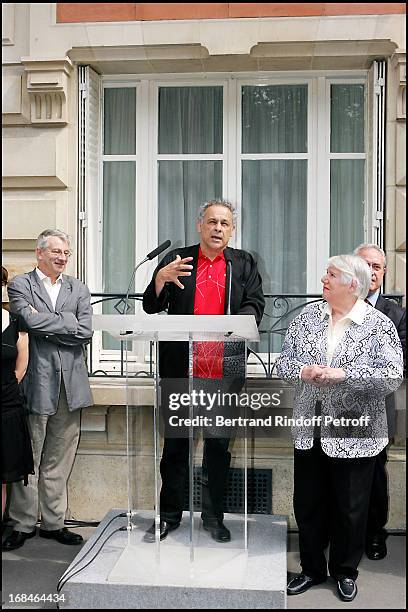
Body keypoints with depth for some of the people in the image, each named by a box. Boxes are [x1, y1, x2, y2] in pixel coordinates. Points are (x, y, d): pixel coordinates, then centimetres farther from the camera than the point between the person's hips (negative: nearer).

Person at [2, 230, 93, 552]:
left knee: (59, 460, 10)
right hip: (36, 381, -3)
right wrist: (66, 323, -6)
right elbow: (30, 321, -15)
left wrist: (46, 323, -6)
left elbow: (86, 331, -1)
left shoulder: (79, 289, 13)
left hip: (70, 383, 3)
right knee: (28, 458, 5)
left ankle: (53, 522, 20)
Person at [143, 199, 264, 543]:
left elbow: (255, 305, 0)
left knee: (219, 447, 10)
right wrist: (161, 278, -19)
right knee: (175, 445, 9)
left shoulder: (244, 263, 9)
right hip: (180, 369, 0)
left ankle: (214, 516, 24)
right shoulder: (176, 259, 6)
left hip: (224, 372, 1)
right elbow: (151, 307, 2)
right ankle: (170, 515, 23)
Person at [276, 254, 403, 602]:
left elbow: (393, 376, -15)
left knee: (350, 508, 11)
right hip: (310, 430, 4)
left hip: (353, 432, -3)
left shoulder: (379, 324, -7)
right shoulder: (307, 316, 5)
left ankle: (345, 571, 34)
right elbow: (283, 361, 6)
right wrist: (303, 371, -16)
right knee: (307, 503, 14)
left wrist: (343, 374, -22)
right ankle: (312, 569, 34)